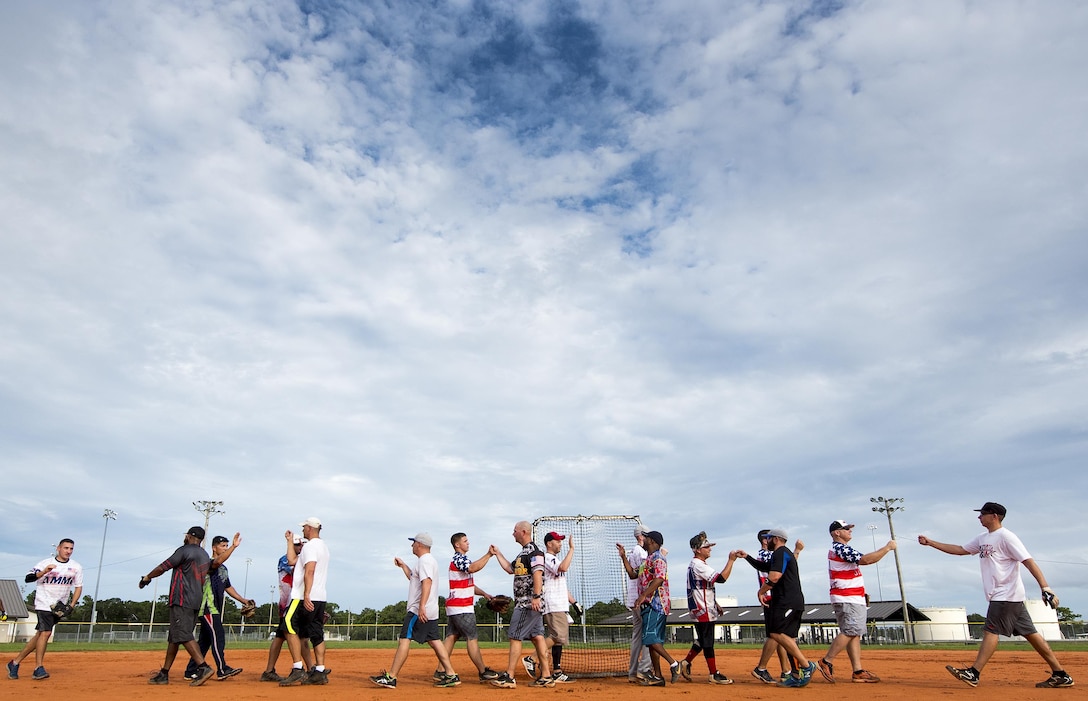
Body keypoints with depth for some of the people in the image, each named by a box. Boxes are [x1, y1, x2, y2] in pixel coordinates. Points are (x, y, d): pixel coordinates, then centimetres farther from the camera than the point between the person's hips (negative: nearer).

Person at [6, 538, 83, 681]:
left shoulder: (76, 567, 4)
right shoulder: (45, 563, -5)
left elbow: (78, 587, 9)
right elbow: (28, 578, -14)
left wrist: (71, 605, -3)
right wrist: (43, 572, -31)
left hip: (60, 606, 4)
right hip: (44, 603, -4)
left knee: (40, 634, 5)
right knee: (45, 632, -17)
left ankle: (15, 663, 17)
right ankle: (38, 668, -10)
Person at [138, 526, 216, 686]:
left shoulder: (184, 551, -7)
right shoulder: (205, 556, 18)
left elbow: (163, 567, -4)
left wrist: (147, 577, 12)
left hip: (182, 600, -9)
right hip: (196, 601, 9)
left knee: (183, 635, -15)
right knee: (174, 636, 14)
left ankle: (203, 667, -25)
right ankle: (164, 674, 17)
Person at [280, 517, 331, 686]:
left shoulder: (310, 546, -9)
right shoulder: (323, 546, 21)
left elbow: (309, 571, -22)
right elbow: (293, 561, 25)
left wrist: (306, 595, -29)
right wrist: (290, 542, 30)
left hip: (306, 598, -9)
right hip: (321, 598, 10)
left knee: (290, 629, -7)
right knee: (317, 634, 8)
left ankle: (297, 671, -13)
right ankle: (320, 672, 6)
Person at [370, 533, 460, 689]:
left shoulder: (424, 560, -12)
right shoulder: (429, 560, 21)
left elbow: (427, 582, -25)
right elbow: (414, 578, 33)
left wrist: (422, 606, -32)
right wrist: (403, 565, 30)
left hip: (419, 611, -10)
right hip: (430, 611, 10)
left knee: (404, 640, -9)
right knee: (434, 641, 8)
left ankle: (390, 678, -8)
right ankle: (451, 675, 6)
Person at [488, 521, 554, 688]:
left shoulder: (534, 550, -12)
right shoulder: (523, 552, 20)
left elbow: (538, 573, -21)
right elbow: (510, 569, 28)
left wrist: (536, 596, -28)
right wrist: (497, 554, 28)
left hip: (529, 603, -10)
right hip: (524, 603, 10)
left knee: (514, 636, -8)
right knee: (537, 637, 8)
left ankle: (509, 677, -6)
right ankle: (546, 676, 10)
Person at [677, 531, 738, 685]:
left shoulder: (695, 564, 15)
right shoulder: (698, 565, -18)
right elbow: (721, 578, -26)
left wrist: (715, 604, 21)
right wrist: (731, 560, -21)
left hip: (702, 609, 10)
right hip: (703, 610, -10)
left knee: (702, 640, 16)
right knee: (707, 642, -4)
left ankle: (686, 663, 21)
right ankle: (714, 674, 1)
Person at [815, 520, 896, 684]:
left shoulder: (838, 549, 21)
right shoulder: (841, 548, -13)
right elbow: (866, 559, -23)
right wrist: (887, 547, -13)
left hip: (855, 599, 11)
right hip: (847, 599, -11)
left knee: (855, 633, 6)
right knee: (850, 631, -15)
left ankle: (857, 671, 3)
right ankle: (826, 662, -12)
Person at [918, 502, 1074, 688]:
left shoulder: (1005, 536, -12)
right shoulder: (982, 539, 15)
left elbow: (1029, 561, -18)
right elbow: (960, 550, 19)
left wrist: (1046, 588, -27)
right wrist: (930, 543, 14)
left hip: (1007, 595, -9)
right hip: (1000, 595, 9)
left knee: (991, 631, -10)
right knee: (1029, 633, 10)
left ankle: (974, 673, -11)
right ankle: (1060, 675, 14)